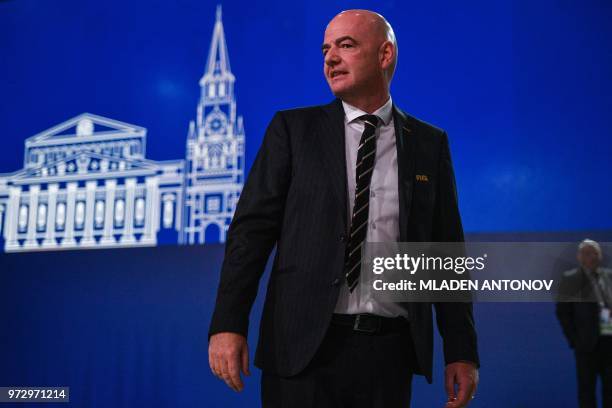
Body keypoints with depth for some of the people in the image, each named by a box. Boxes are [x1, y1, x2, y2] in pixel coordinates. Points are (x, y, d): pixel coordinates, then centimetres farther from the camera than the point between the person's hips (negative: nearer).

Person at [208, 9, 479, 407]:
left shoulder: (429, 144, 9)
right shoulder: (293, 129, 4)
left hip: (390, 352, 2)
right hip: (304, 346, -1)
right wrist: (228, 323, -12)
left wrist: (461, 351, 3)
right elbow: (252, 227, -2)